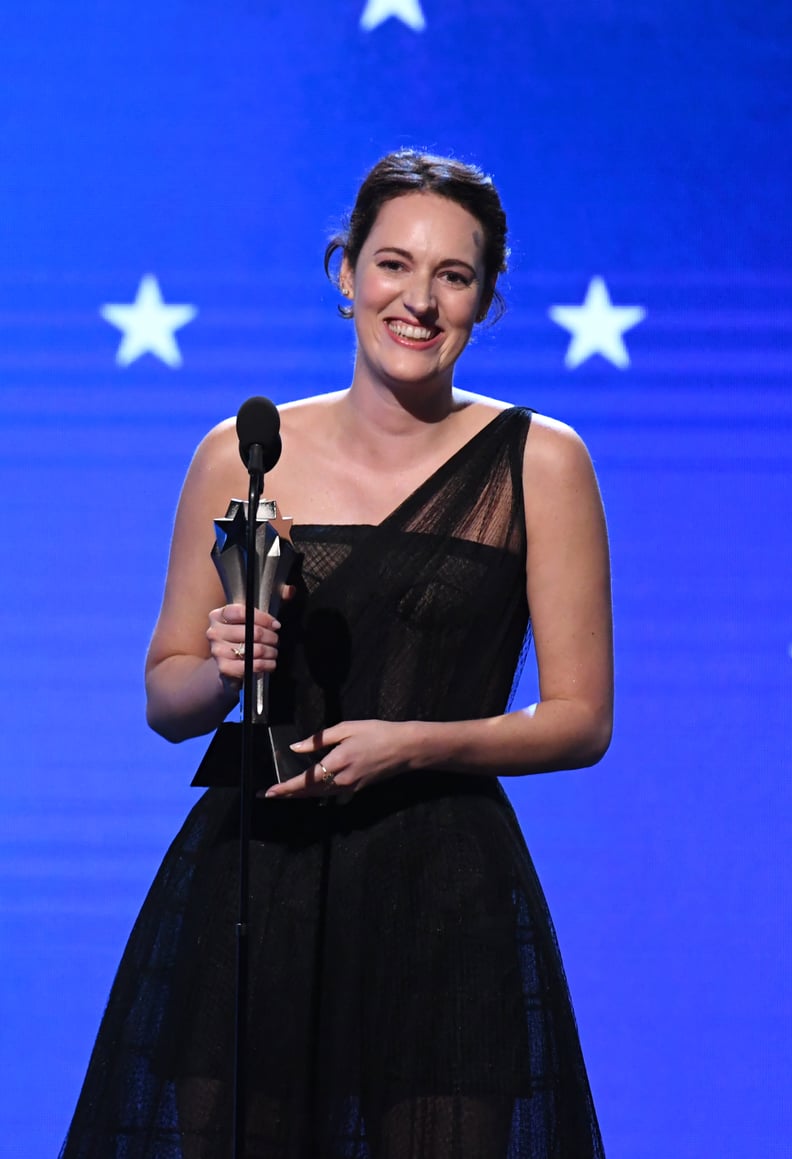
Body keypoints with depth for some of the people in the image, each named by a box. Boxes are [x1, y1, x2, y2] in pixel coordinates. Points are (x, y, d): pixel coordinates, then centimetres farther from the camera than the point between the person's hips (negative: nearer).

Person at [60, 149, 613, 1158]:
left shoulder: (538, 462, 2)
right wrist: (225, 672, -9)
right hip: (245, 889, 1)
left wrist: (410, 744, -12)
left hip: (444, 901, -1)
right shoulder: (241, 457, 6)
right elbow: (164, 698, 13)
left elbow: (581, 718, 2)